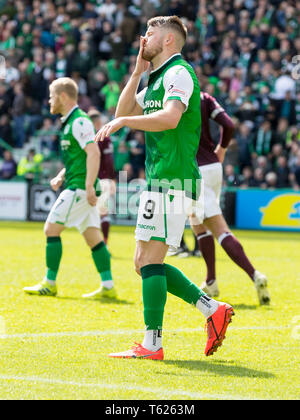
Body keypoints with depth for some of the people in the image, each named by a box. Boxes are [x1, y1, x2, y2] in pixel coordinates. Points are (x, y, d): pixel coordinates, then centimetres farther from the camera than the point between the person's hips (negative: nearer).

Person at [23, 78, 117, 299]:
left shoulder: (79, 121, -13)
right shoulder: (70, 122, 18)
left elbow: (93, 152, -22)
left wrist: (89, 185, -27)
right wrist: (61, 176, 18)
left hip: (79, 188, -10)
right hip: (76, 187, 10)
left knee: (52, 229, -5)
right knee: (92, 236, 6)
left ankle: (50, 283, 0)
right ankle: (108, 286, 3)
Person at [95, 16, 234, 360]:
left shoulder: (179, 72, -9)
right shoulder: (157, 79, 22)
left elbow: (170, 118, -26)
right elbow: (124, 113, 21)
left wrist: (123, 122, -19)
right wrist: (137, 72, 14)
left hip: (172, 180, -10)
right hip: (159, 179, 10)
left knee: (149, 260, -10)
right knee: (144, 263, 10)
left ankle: (152, 345, -8)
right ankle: (211, 309, 11)